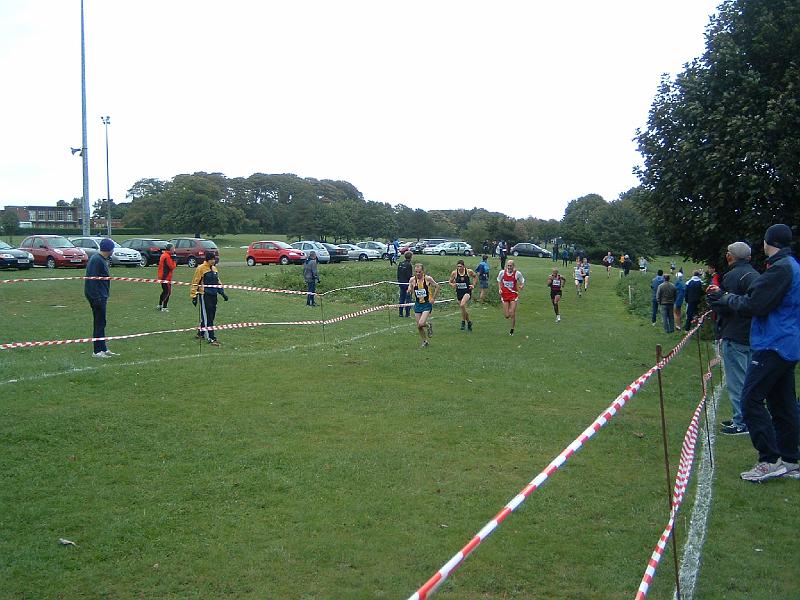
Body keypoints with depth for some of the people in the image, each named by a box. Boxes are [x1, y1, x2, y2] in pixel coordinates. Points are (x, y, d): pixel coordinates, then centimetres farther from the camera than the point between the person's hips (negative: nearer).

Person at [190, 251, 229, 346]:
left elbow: (218, 282, 24)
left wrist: (222, 293, 17)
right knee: (207, 317, -6)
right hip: (204, 295, -8)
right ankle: (211, 338, -8)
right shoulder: (201, 269, -8)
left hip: (213, 295, 8)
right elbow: (195, 283, -9)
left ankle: (201, 333, 29)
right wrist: (194, 296, -12)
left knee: (211, 316, 13)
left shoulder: (214, 269, 14)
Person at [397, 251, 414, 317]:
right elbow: (409, 276, -16)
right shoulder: (409, 265, -15)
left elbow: (398, 275, 12)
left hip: (401, 283, 7)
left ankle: (401, 313, 14)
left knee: (402, 298, 12)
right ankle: (407, 313, -1)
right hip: (407, 283, -7)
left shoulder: (400, 264, 7)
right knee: (408, 299, -1)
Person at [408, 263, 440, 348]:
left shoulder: (428, 278, -11)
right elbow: (409, 292, 8)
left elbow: (437, 286, 2)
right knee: (418, 326, 4)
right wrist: (409, 291, -15)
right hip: (417, 304, 4)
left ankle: (429, 325, 16)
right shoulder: (412, 280, -3)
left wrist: (433, 298, -2)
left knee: (421, 324, -19)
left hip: (427, 304, -4)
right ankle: (425, 341, 25)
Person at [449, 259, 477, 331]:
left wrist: (473, 285, 1)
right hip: (459, 292, 3)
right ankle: (469, 322, 36)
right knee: (463, 309, 11)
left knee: (462, 305, -28)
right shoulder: (454, 273, -5)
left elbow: (475, 277, 13)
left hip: (467, 291, -3)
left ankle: (463, 321, -9)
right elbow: (450, 282, 7)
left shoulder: (469, 271, -7)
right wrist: (453, 285, -14)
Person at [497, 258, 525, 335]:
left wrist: (520, 287, -16)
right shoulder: (502, 272, -5)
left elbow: (523, 282, 5)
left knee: (512, 314, -6)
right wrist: (500, 289, 0)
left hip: (513, 295, -2)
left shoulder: (517, 273, -9)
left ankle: (512, 330, 13)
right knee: (506, 315, 0)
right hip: (504, 295, 2)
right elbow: (499, 281, 14)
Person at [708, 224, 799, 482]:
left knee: (751, 399, -9)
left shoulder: (779, 269, -16)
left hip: (772, 346, -10)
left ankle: (770, 460, -10)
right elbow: (763, 302, 17)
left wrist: (727, 298, -1)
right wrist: (724, 297, 16)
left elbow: (753, 305, -19)